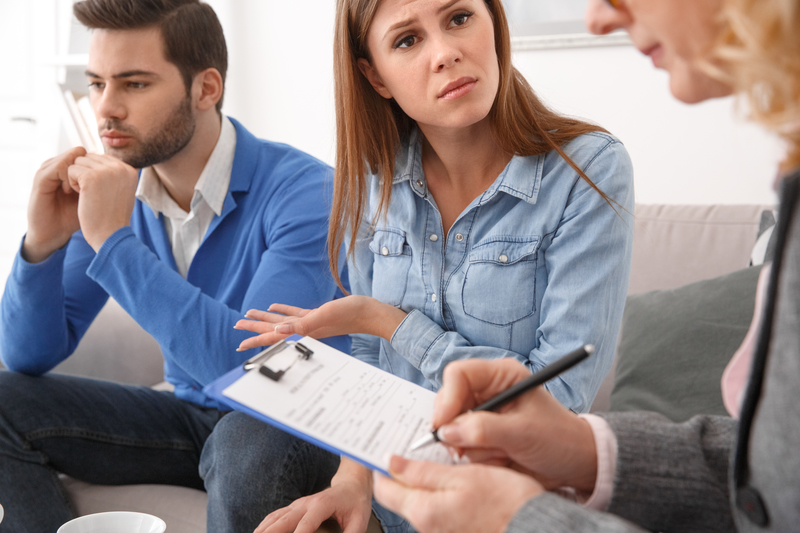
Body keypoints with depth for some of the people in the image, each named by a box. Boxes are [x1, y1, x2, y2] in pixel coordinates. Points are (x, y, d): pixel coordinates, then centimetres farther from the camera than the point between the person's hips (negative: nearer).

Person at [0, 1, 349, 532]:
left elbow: (259, 367, -34)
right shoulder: (115, 189, -3)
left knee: (245, 443, -38)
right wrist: (43, 242, -19)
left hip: (296, 422, -5)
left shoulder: (302, 189, -21)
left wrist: (114, 240, -32)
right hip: (189, 415, 6)